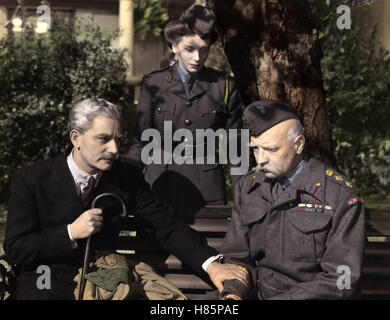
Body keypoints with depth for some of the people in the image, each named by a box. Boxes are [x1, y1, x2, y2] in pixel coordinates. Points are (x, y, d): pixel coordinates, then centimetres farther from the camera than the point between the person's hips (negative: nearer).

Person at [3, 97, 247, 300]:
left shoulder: (127, 178, 1)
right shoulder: (31, 181, -6)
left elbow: (166, 227, -3)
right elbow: (15, 250, -7)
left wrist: (211, 264, -19)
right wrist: (71, 233, -19)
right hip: (47, 285, -3)